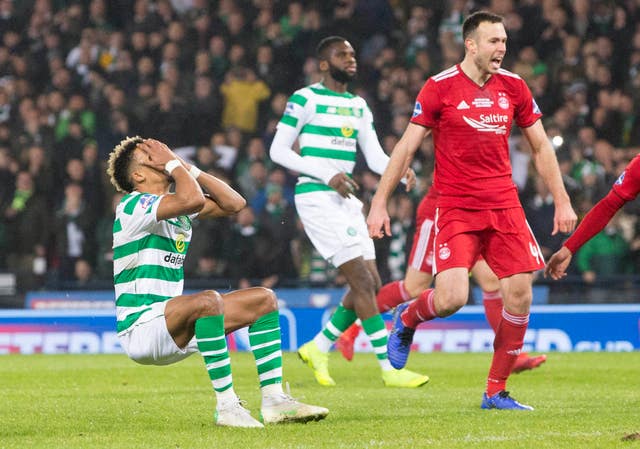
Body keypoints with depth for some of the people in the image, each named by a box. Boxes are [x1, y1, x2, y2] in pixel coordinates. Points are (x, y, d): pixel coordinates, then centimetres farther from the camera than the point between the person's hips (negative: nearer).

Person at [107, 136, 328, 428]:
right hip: (141, 329, -10)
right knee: (208, 300, -37)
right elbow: (194, 199, -29)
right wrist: (173, 163, -13)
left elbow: (234, 203, 10)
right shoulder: (133, 206, -13)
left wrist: (188, 168, 6)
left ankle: (274, 400, -1)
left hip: (177, 331, 10)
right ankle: (227, 406, -31)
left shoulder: (178, 206, 15)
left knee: (264, 300, 8)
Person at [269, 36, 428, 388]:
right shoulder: (305, 100, -6)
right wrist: (327, 175, -17)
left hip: (346, 199, 8)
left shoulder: (359, 106, 16)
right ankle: (390, 368, -12)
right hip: (317, 197, -8)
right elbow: (278, 151, -8)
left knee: (370, 286, 5)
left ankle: (318, 348, 21)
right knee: (362, 282, -13)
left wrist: (402, 173, -11)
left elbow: (375, 156, 11)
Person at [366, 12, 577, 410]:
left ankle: (496, 391, 9)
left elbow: (541, 146, 14)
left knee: (520, 296, -4)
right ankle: (407, 321, 18)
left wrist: (562, 201, 9)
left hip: (504, 204, 4)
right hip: (455, 208, -4)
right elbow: (406, 147, -2)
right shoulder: (440, 88, -6)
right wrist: (379, 203, -6)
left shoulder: (514, 87, 6)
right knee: (451, 298, -18)